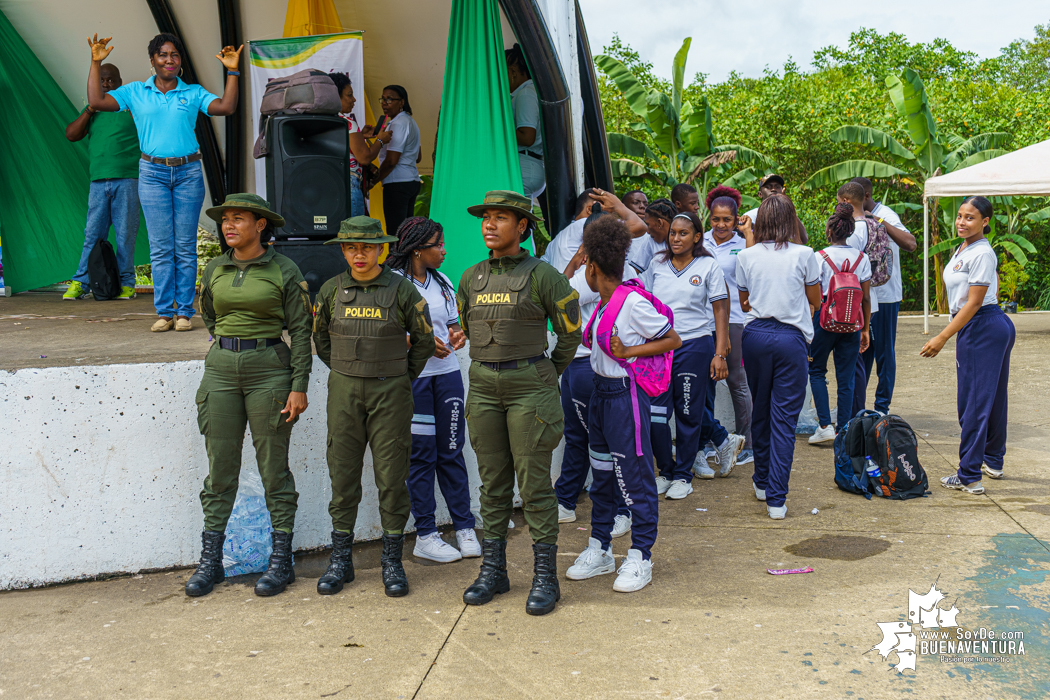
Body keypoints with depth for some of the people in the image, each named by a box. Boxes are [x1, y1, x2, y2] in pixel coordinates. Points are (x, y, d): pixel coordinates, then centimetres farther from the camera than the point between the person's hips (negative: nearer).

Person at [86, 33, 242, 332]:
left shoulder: (194, 93, 10)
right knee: (160, 246, -2)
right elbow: (96, 102, 2)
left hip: (188, 172, 0)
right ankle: (164, 312, 2)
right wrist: (96, 63, -1)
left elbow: (226, 108, -3)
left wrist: (232, 72, -7)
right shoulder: (135, 92, 10)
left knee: (186, 246, 0)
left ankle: (184, 311, 5)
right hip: (153, 174, 0)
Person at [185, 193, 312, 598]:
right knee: (220, 467, 6)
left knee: (274, 468, 2)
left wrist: (299, 386, -9)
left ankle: (281, 560, 12)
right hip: (221, 369, 4)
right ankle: (210, 560, 15)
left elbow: (301, 329, -4)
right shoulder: (215, 270, 8)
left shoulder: (284, 271, -3)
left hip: (269, 370, -4)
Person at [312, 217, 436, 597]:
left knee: (392, 477, 1)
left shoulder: (401, 289, -4)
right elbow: (320, 337, 18)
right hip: (343, 393, 2)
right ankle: (340, 560, 18)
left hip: (390, 394, -2)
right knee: (343, 474, 6)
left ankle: (392, 561, 13)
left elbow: (423, 340, 6)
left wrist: (401, 380, 8)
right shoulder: (331, 290, 3)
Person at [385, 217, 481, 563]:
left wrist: (457, 334, 0)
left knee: (451, 451, 8)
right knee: (421, 454, 0)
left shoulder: (442, 282, 14)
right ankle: (425, 535, 9)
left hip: (447, 372, 5)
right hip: (411, 376, -5)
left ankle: (464, 528, 15)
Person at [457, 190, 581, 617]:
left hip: (529, 386, -5)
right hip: (483, 387, 5)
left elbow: (571, 333, 1)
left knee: (534, 482, -1)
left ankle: (545, 576, 7)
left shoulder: (542, 275, -6)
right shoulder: (470, 278, 9)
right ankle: (493, 570, 19)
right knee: (493, 482, 10)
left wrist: (545, 378, 8)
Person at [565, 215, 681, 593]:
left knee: (634, 477, 0)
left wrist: (629, 351, -17)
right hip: (601, 391, 9)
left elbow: (673, 340, -11)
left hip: (626, 394, -9)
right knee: (601, 473, 16)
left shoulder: (634, 303, -16)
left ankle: (640, 557, 11)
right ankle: (599, 550, 28)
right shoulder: (604, 302, 7)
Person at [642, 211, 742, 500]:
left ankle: (683, 475, 19)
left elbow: (720, 310, -1)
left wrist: (720, 354, -7)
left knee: (689, 413, 5)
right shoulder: (657, 265, 9)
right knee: (655, 413, -2)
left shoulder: (708, 266, 0)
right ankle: (665, 471, 18)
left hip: (694, 345, -3)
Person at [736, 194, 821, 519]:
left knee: (760, 411, 18)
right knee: (784, 419, -1)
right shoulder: (804, 255, -4)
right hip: (790, 338, -2)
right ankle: (776, 498, -4)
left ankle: (762, 482, 32)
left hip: (755, 335, 3)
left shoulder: (747, 256, 1)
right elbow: (815, 299, 8)